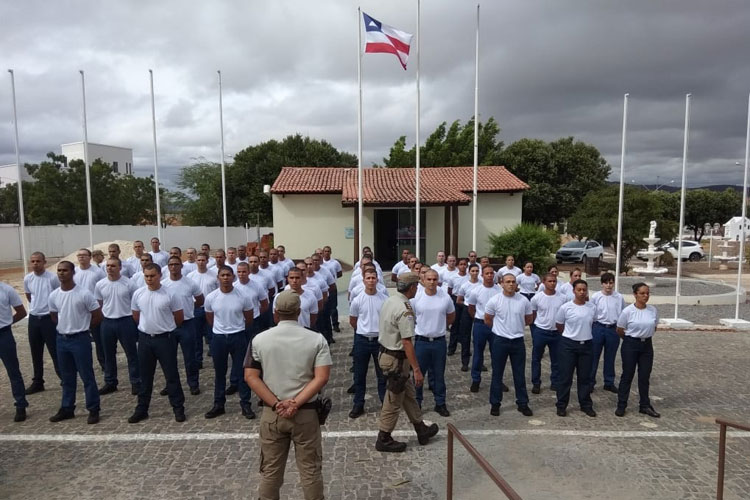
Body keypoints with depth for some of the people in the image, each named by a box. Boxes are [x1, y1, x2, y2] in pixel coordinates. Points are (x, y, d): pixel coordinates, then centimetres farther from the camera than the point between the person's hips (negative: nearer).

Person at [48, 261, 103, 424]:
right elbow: (54, 316, 19)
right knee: (67, 377, 17)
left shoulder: (84, 293, -14)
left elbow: (97, 315, -7)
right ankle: (67, 409, 28)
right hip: (61, 339, 5)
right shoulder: (53, 295, 2)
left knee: (87, 376, 1)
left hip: (80, 339, -5)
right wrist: (66, 327, 13)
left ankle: (93, 409, 10)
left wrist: (83, 328, 4)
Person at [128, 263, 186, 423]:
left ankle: (178, 408, 14)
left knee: (171, 375, 4)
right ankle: (141, 409, 25)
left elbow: (179, 317, -1)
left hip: (165, 338, -3)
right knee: (145, 376, 14)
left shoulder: (169, 294, -11)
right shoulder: (138, 294, 0)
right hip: (145, 339, 3)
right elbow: (136, 316, 15)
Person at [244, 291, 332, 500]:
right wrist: (296, 403, -15)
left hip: (271, 414, 2)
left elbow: (250, 376, -7)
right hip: (306, 413, -1)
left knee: (270, 470, 17)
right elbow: (322, 377, -15)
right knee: (310, 470, 13)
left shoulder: (259, 340, -4)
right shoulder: (317, 340, -8)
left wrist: (276, 404, -10)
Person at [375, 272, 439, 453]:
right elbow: (407, 342, -27)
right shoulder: (405, 310, -25)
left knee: (409, 394, 21)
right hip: (396, 359, -10)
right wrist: (416, 370, -22)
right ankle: (383, 439, 20)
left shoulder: (390, 301, 3)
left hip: (386, 352, 10)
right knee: (393, 401, 6)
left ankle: (421, 430, 35)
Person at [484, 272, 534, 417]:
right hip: (500, 341, -2)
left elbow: (529, 319, 12)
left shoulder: (523, 301, -3)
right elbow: (487, 320, 2)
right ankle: (495, 403, 20)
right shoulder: (494, 301, -10)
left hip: (518, 341, 2)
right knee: (497, 374, 8)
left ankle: (522, 403, 25)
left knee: (520, 374, 11)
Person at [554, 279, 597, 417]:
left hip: (586, 345, 3)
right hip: (568, 345, -3)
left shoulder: (592, 308, -1)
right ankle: (561, 405, 14)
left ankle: (586, 405, 26)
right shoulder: (565, 307, -10)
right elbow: (559, 326, 3)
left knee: (585, 377, 12)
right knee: (565, 377, 3)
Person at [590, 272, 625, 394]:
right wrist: (591, 328, 0)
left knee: (610, 357, 13)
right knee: (594, 356, 5)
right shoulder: (595, 297, -5)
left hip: (613, 329, 2)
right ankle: (590, 382, 16)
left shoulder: (619, 297, -2)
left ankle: (609, 383, 26)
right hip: (598, 328, -1)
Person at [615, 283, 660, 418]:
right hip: (630, 345, -4)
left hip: (647, 345, 4)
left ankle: (645, 406, 26)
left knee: (645, 376, 12)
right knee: (627, 376, 5)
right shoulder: (627, 311, -15)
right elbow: (619, 331, -3)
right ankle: (621, 405, 16)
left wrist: (645, 336, 14)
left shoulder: (653, 310, -3)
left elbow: (654, 328, 14)